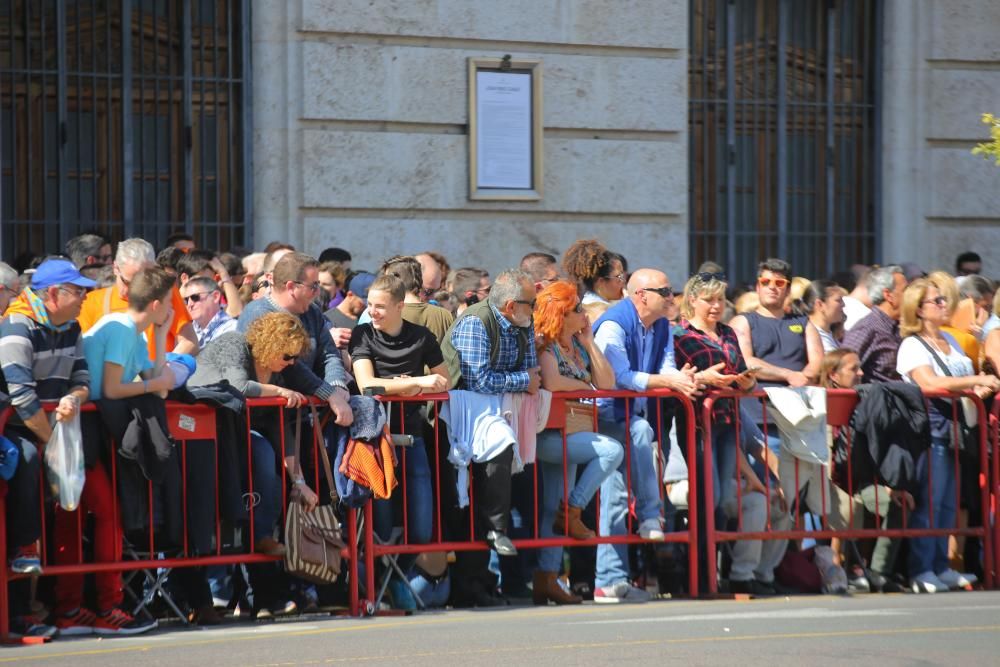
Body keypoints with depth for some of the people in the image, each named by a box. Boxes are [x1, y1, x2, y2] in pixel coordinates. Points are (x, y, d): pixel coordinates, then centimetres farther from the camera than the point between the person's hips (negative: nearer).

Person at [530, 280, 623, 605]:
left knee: (554, 508, 5)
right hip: (547, 434, -8)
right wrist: (582, 385, -8)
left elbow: (607, 383, 8)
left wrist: (589, 341, 4)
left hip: (568, 435, 8)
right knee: (612, 450, -21)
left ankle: (547, 579, 6)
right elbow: (551, 382, -27)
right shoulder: (544, 345, -8)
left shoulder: (578, 346, 16)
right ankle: (571, 514, -10)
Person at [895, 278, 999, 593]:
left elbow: (964, 378, 26)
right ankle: (921, 572, -6)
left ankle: (941, 567, 14)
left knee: (948, 502, 9)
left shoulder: (949, 340, 19)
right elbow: (929, 383, -22)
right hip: (931, 428, -8)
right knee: (929, 501, -8)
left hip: (956, 429, 8)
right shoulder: (912, 346, -7)